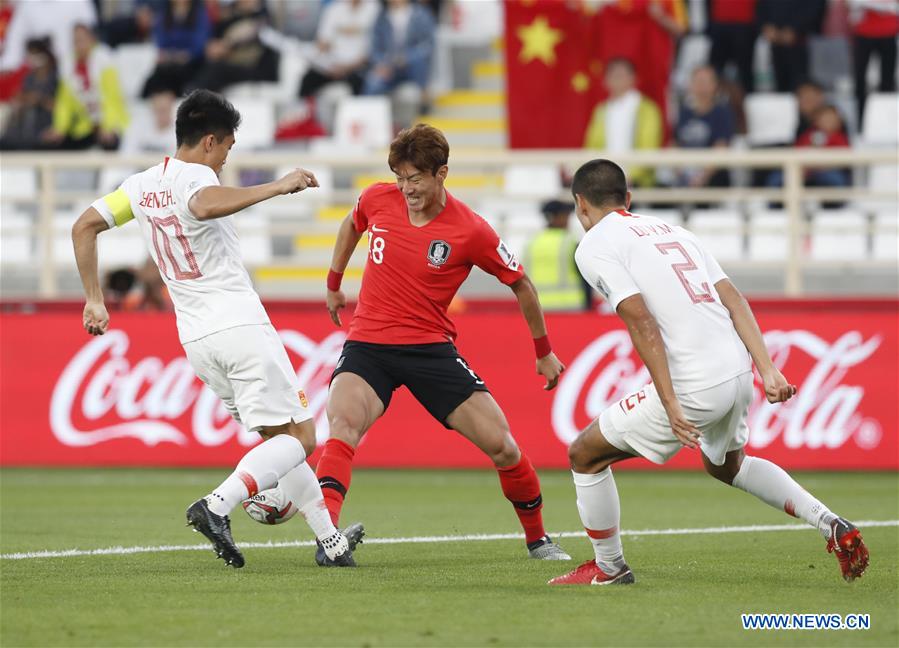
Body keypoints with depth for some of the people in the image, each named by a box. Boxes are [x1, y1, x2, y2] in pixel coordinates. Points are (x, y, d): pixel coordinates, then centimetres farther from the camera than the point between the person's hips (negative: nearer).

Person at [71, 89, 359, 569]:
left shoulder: (141, 186, 11)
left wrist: (94, 300, 18)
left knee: (280, 435, 17)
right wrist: (276, 187, -33)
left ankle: (331, 541, 14)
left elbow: (83, 228, 15)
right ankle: (218, 505, -25)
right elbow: (204, 206, -38)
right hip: (240, 326, -8)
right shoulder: (195, 177, -13)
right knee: (300, 437, -6)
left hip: (196, 339, 8)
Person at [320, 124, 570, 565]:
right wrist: (333, 285, 29)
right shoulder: (378, 199, -4)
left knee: (501, 445, -4)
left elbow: (520, 284, 3)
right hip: (367, 345, 1)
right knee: (343, 425, -29)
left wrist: (543, 352, 12)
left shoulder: (471, 232, -12)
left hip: (431, 347, -1)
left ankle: (537, 539, 20)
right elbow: (352, 225, 23)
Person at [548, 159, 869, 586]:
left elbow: (641, 320, -14)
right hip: (738, 374, 8)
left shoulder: (594, 247, -1)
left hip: (694, 387, -8)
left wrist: (670, 404, -18)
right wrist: (768, 371, 5)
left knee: (585, 455, 12)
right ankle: (832, 526, 21)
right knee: (726, 465, 34)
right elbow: (732, 298, 11)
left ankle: (609, 567, 22)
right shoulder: (670, 230, 21)